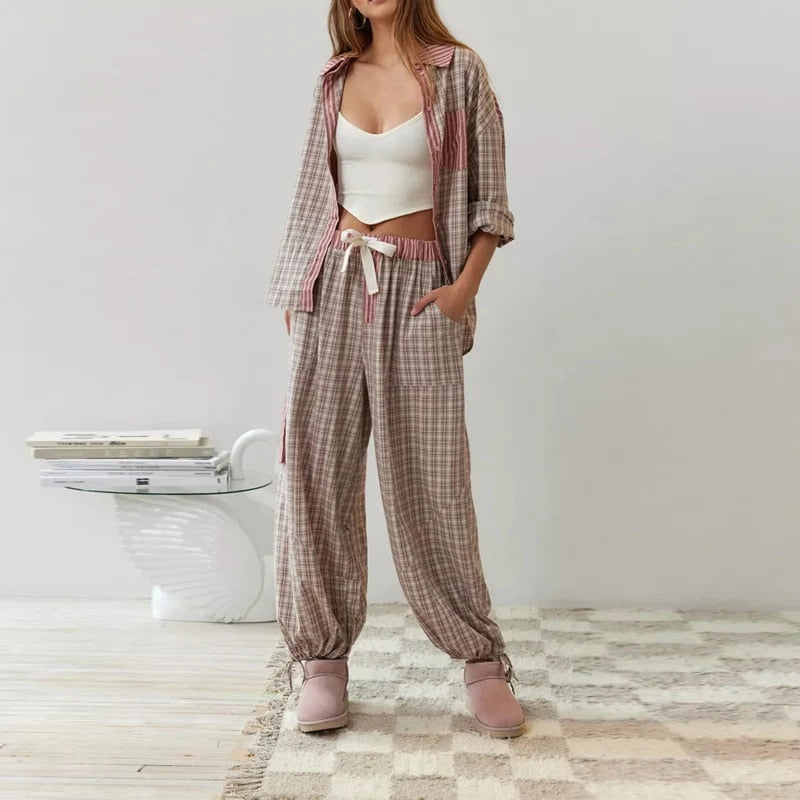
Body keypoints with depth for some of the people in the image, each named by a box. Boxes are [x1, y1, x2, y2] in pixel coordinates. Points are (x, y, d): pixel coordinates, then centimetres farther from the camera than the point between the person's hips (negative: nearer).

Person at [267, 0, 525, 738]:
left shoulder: (460, 70, 4)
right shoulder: (336, 79, 13)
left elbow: (490, 198, 2)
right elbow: (315, 194, 17)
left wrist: (465, 285, -10)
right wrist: (295, 295, 10)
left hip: (418, 289, -3)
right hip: (335, 283, 3)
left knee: (429, 478, -4)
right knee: (316, 471, -2)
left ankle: (481, 657, 10)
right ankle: (323, 656, 9)